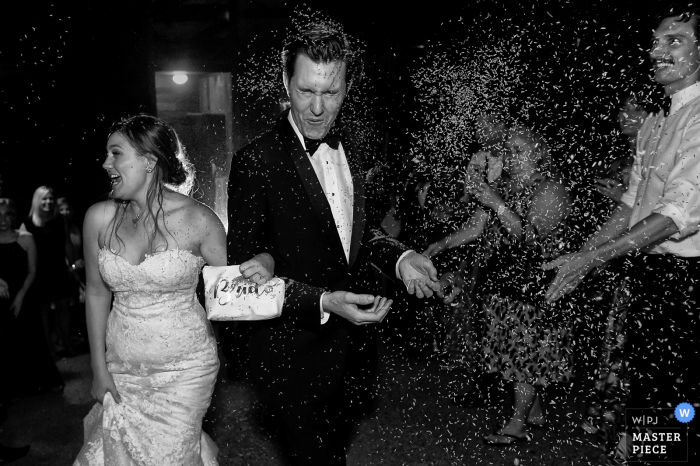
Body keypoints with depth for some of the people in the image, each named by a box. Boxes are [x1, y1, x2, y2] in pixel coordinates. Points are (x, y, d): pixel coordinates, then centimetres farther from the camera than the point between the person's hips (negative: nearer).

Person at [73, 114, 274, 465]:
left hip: (184, 370, -3)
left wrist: (262, 269, -24)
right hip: (122, 369, 3)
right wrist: (99, 368, 5)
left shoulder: (197, 220, -13)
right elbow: (96, 292, 4)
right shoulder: (100, 218, -5)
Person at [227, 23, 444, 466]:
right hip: (296, 356, -6)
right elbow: (245, 269, -17)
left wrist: (399, 257, -4)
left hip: (355, 346, 7)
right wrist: (322, 302, -29)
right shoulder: (256, 162, -18)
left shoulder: (348, 149, 3)